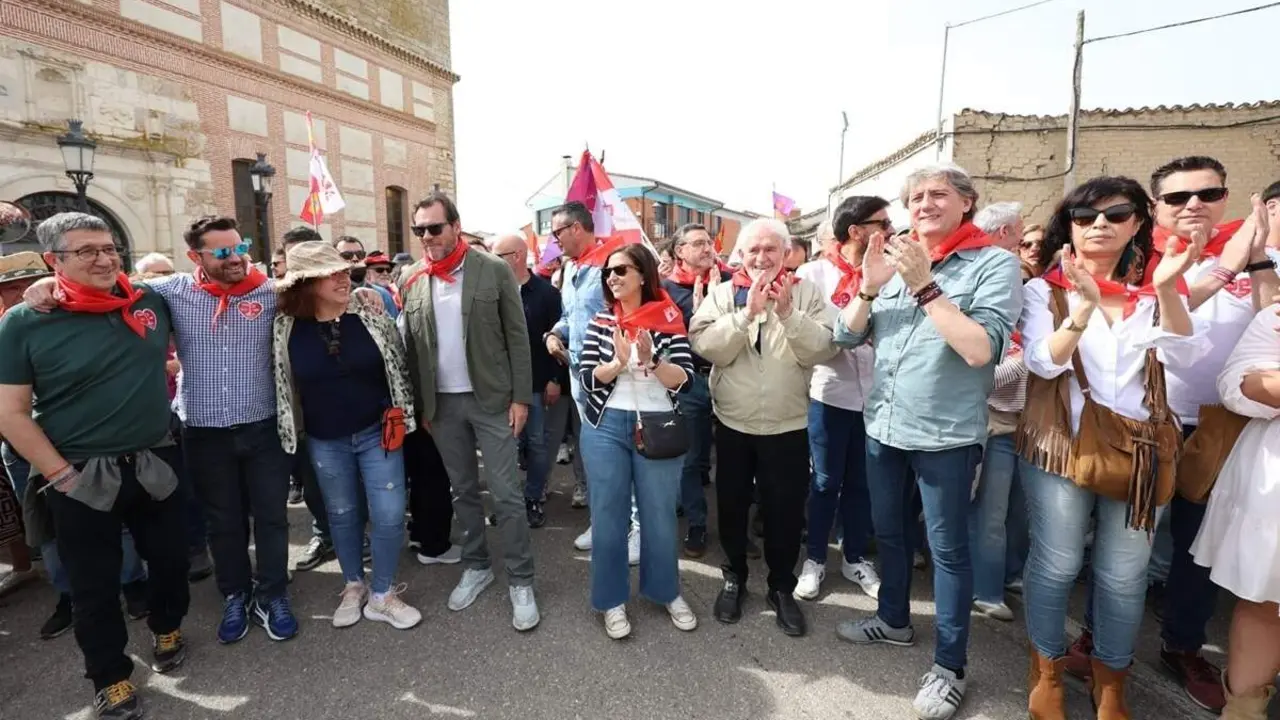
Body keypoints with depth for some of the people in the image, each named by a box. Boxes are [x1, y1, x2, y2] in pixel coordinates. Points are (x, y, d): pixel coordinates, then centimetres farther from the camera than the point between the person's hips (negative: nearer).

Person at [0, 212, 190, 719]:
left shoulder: (152, 302, -1)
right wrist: (61, 475, -11)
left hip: (155, 464, 3)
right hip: (81, 477, -2)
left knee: (170, 557, 17)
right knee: (94, 585, 11)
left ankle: (168, 629, 44)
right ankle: (110, 677, 32)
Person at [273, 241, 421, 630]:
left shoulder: (371, 314, -9)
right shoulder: (286, 327, -7)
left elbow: (398, 367, 0)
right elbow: (284, 383, 5)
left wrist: (401, 418, 2)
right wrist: (292, 432, 8)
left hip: (377, 432, -1)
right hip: (325, 441, 1)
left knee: (389, 514, 1)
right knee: (341, 514, 16)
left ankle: (382, 595, 21)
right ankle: (354, 586, 38)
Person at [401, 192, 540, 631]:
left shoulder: (494, 270, -5)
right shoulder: (413, 283, 5)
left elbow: (517, 336, -5)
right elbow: (411, 347, 9)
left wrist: (521, 396, -9)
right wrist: (421, 405, 7)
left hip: (492, 399, -4)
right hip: (443, 403, 4)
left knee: (506, 494, 0)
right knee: (463, 491, 15)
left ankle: (521, 581, 14)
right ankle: (476, 567, 32)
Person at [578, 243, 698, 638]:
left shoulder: (668, 319, -3)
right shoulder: (600, 321, 3)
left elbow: (684, 379, -7)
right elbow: (588, 378, -3)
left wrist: (651, 361, -23)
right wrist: (619, 362, -20)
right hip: (605, 427, 2)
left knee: (660, 515, 10)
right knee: (608, 516, 8)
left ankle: (668, 592, 33)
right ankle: (612, 600, 26)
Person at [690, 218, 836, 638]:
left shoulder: (806, 293, -1)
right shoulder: (722, 294, -2)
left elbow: (823, 350, -12)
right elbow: (706, 347, -16)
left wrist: (788, 313, -24)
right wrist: (748, 312, -24)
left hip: (787, 425, 0)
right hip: (733, 423, 1)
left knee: (785, 510, 11)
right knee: (732, 506, 14)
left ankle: (782, 588, 32)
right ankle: (733, 578, 36)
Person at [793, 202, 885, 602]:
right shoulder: (813, 274, -3)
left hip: (875, 395, 3)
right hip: (830, 393, -3)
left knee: (862, 483, 15)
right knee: (825, 482, 8)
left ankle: (854, 557, 33)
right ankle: (815, 558, 26)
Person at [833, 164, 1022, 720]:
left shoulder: (994, 264, -8)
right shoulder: (897, 261, 6)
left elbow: (980, 350, -21)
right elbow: (847, 336, 2)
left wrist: (926, 287, -23)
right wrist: (869, 286, -13)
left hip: (945, 433, -5)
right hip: (883, 425, 5)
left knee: (947, 548, 7)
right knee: (890, 531, 20)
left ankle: (949, 665, 25)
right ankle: (894, 619, 42)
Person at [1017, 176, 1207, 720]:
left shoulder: (1154, 288, 8)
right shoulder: (1046, 289, 1)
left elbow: (1185, 356, -5)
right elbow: (1044, 362, -12)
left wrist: (1167, 291, -17)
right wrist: (1085, 306, -25)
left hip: (1140, 448, 3)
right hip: (1060, 445, -2)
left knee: (1124, 576, 8)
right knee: (1056, 565, 4)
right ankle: (1047, 670, 25)